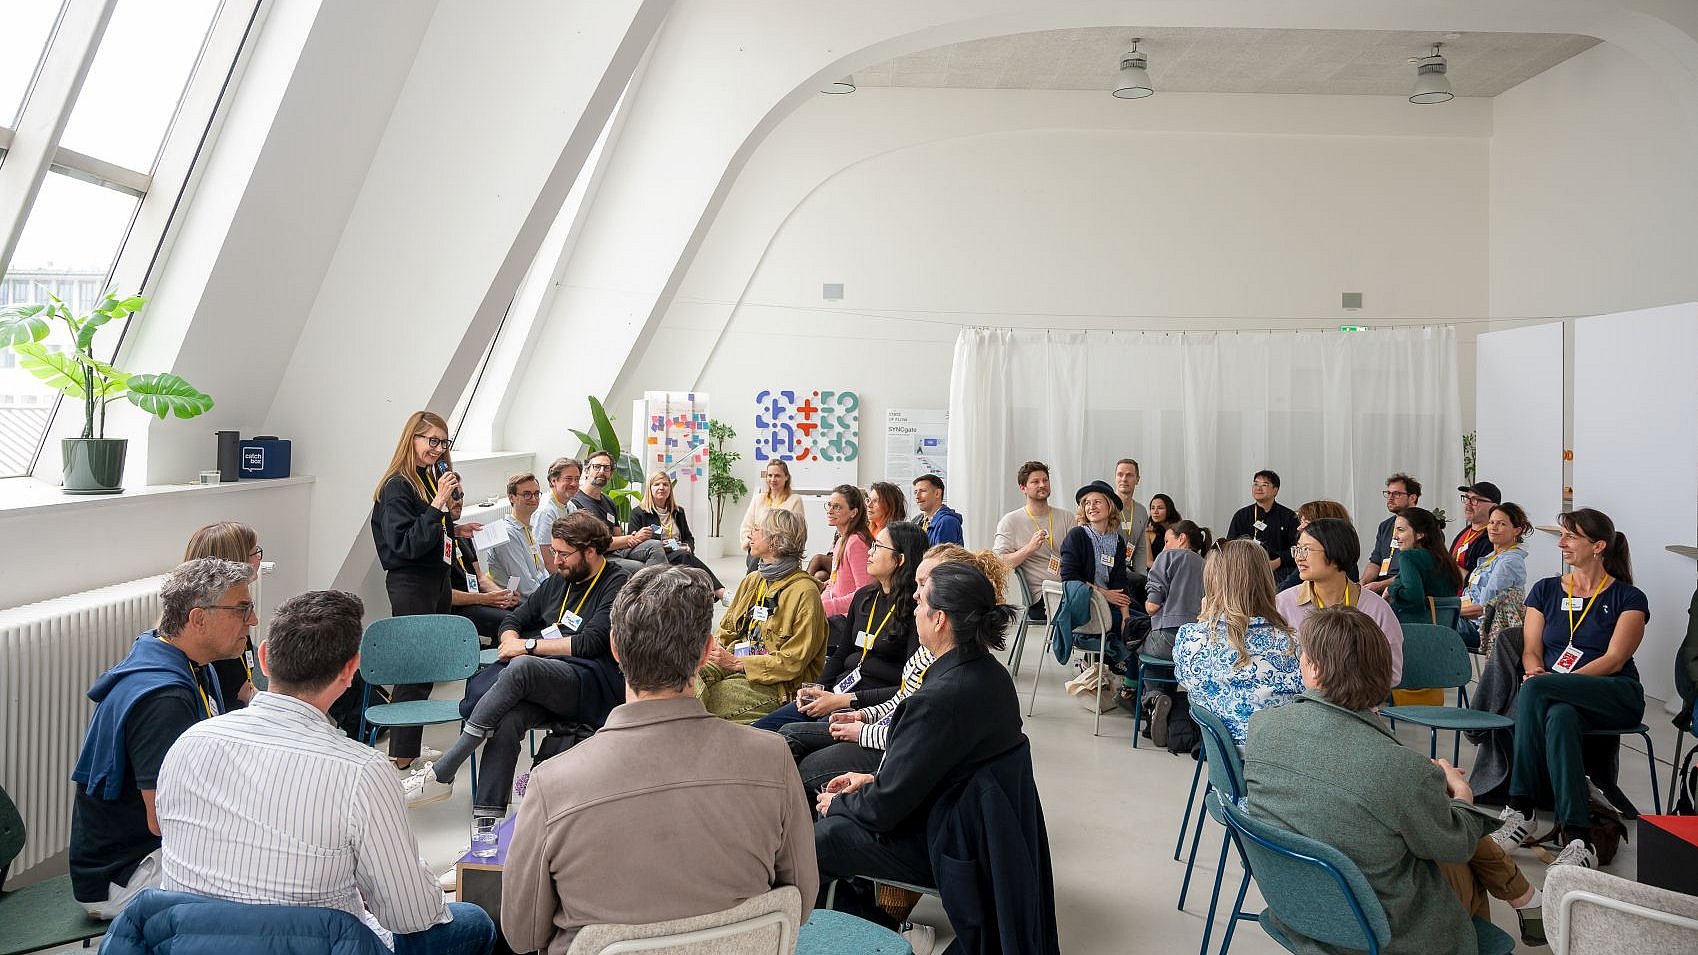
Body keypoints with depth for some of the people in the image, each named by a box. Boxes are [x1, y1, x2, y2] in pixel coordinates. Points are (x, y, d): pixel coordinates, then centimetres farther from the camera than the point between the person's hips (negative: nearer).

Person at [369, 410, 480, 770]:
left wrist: (455, 530, 10)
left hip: (438, 578, 9)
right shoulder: (397, 486, -14)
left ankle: (409, 745, 23)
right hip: (409, 583, -9)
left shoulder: (434, 478, 11)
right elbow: (404, 544, -22)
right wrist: (437, 505, -25)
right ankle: (401, 759, 1)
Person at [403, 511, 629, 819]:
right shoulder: (560, 580, 21)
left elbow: (591, 643, -12)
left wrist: (529, 645, -8)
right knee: (507, 719, -28)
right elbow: (513, 620, 26)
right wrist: (512, 641, 2)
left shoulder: (618, 584, -1)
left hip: (593, 686, -6)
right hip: (544, 682, 6)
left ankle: (440, 774, -29)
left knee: (521, 667, -34)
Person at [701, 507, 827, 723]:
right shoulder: (752, 580, 15)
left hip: (779, 684, -7)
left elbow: (793, 661, -14)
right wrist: (713, 648, -4)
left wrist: (737, 663, -18)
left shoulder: (805, 591, -11)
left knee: (704, 700, -26)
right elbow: (727, 630, 20)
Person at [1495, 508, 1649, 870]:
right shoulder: (1545, 590, 18)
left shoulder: (1628, 598, 6)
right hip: (1561, 699, 3)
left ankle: (1520, 806, -33)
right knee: (1558, 717, -37)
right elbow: (1531, 650, 11)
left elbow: (1614, 660, -7)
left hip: (1615, 698, -3)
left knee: (1536, 691, -35)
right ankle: (1578, 839, -38)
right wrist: (1535, 671, -15)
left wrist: (1544, 680, -20)